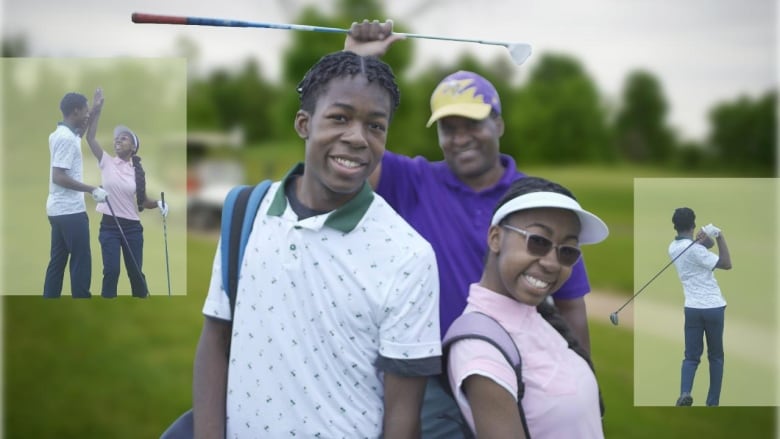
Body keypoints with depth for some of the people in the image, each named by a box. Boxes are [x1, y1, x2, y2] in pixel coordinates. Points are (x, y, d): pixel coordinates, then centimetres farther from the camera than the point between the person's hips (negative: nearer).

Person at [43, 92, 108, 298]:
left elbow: (80, 133, 39)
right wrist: (92, 190, -22)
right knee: (81, 261, -4)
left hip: (59, 208, 10)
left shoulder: (59, 134, 14)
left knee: (57, 260, 10)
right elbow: (58, 176, -24)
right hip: (70, 210, -10)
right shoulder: (67, 138, -17)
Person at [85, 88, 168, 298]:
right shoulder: (106, 162, 0)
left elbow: (143, 201, 9)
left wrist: (158, 203, -12)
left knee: (135, 272, 7)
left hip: (132, 227, 1)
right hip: (109, 225, -1)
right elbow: (90, 137, -11)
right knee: (111, 271, -8)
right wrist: (96, 110, -18)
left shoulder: (138, 171, 3)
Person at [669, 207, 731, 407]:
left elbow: (704, 249, 11)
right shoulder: (695, 249, -16)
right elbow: (726, 264, -12)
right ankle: (713, 403, 10)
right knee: (716, 356, 10)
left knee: (691, 356, 3)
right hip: (713, 307, -4)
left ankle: (685, 392, -23)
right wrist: (720, 236, -12)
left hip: (692, 308, 4)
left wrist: (706, 238, -11)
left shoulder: (673, 248, 5)